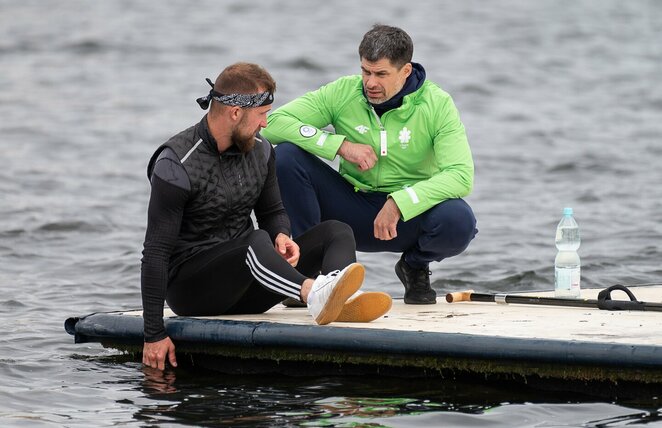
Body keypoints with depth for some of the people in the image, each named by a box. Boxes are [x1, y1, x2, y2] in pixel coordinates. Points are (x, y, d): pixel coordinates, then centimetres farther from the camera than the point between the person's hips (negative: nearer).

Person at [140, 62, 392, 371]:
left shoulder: (259, 151, 5)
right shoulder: (177, 166, -16)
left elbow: (272, 212, 19)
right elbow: (155, 253, -18)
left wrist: (281, 236, -9)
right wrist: (154, 334, -22)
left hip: (242, 289, 7)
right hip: (189, 286, -7)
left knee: (336, 232, -10)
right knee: (256, 242, -36)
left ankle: (344, 300, -43)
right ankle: (316, 295, -65)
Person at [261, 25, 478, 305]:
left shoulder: (437, 104, -12)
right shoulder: (343, 92, -8)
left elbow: (461, 176, -24)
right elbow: (273, 124, -14)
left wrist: (399, 203, -34)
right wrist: (340, 145, -23)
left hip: (410, 214, -1)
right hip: (353, 210, 1)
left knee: (458, 221, -35)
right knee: (287, 155, -21)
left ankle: (415, 266, 3)